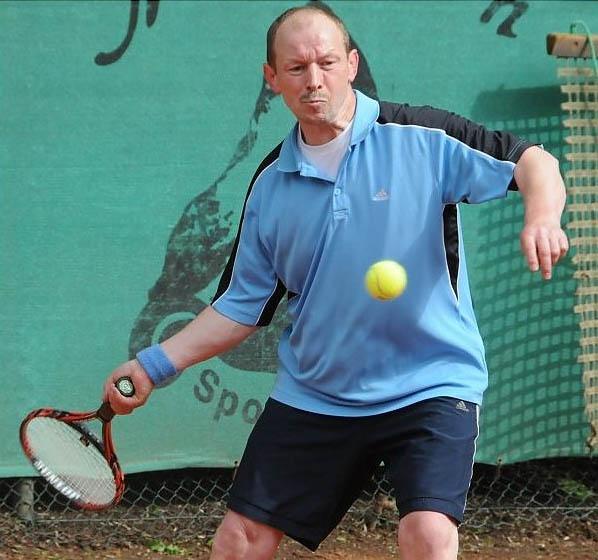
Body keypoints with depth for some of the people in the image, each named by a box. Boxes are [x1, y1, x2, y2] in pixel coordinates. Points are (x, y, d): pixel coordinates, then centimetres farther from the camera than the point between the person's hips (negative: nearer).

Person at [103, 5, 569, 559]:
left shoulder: (421, 137, -8)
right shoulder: (271, 183, 5)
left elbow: (531, 160, -9)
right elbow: (242, 305, 12)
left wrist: (541, 216, -30)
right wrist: (154, 365, 5)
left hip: (429, 385, -4)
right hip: (311, 396, 4)